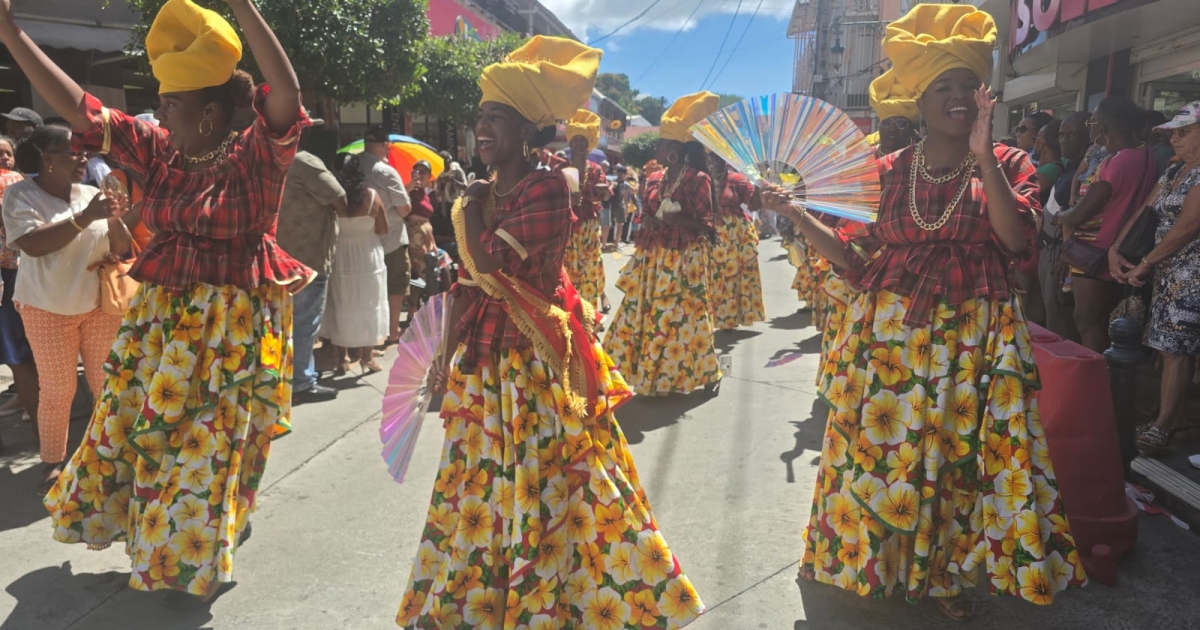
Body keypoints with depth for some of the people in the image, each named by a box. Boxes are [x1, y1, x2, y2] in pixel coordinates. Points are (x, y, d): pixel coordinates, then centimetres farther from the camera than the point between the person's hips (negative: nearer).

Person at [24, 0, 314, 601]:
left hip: (232, 322, -6)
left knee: (209, 438, 6)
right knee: (138, 426, 16)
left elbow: (287, 93, -30)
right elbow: (77, 107, 4)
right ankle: (165, 542, 42)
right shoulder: (159, 152, 3)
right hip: (161, 316, 6)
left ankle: (200, 558, 31)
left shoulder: (255, 156, -13)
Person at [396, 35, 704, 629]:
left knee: (538, 483, 3)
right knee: (483, 483, 17)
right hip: (482, 360, 8)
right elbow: (467, 285, 11)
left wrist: (473, 208, -8)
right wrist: (452, 357, 11)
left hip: (532, 361, -7)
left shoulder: (547, 188, -14)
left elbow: (489, 261, -25)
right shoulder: (483, 194, 9)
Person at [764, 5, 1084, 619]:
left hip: (974, 337, -1)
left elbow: (1019, 239, -16)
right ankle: (877, 556, 30)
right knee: (880, 448, 7)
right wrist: (793, 211, -3)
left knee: (961, 454, 5)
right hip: (890, 332, 1)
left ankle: (946, 569, 27)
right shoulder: (890, 170, 5)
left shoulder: (1007, 165, 2)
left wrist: (982, 157, -18)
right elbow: (854, 255, 5)